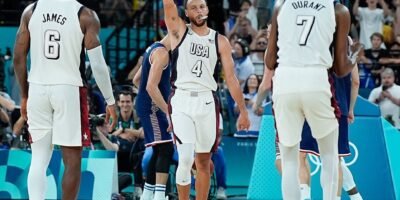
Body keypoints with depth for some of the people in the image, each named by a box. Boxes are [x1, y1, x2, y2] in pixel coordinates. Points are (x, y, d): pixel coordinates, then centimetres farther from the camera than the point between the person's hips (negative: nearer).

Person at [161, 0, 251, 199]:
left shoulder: (220, 41, 9)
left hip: (207, 102, 3)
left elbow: (231, 77, 8)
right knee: (186, 159, -14)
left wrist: (243, 111, 4)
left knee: (203, 162, 8)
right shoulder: (179, 30, 5)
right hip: (182, 100, -3)